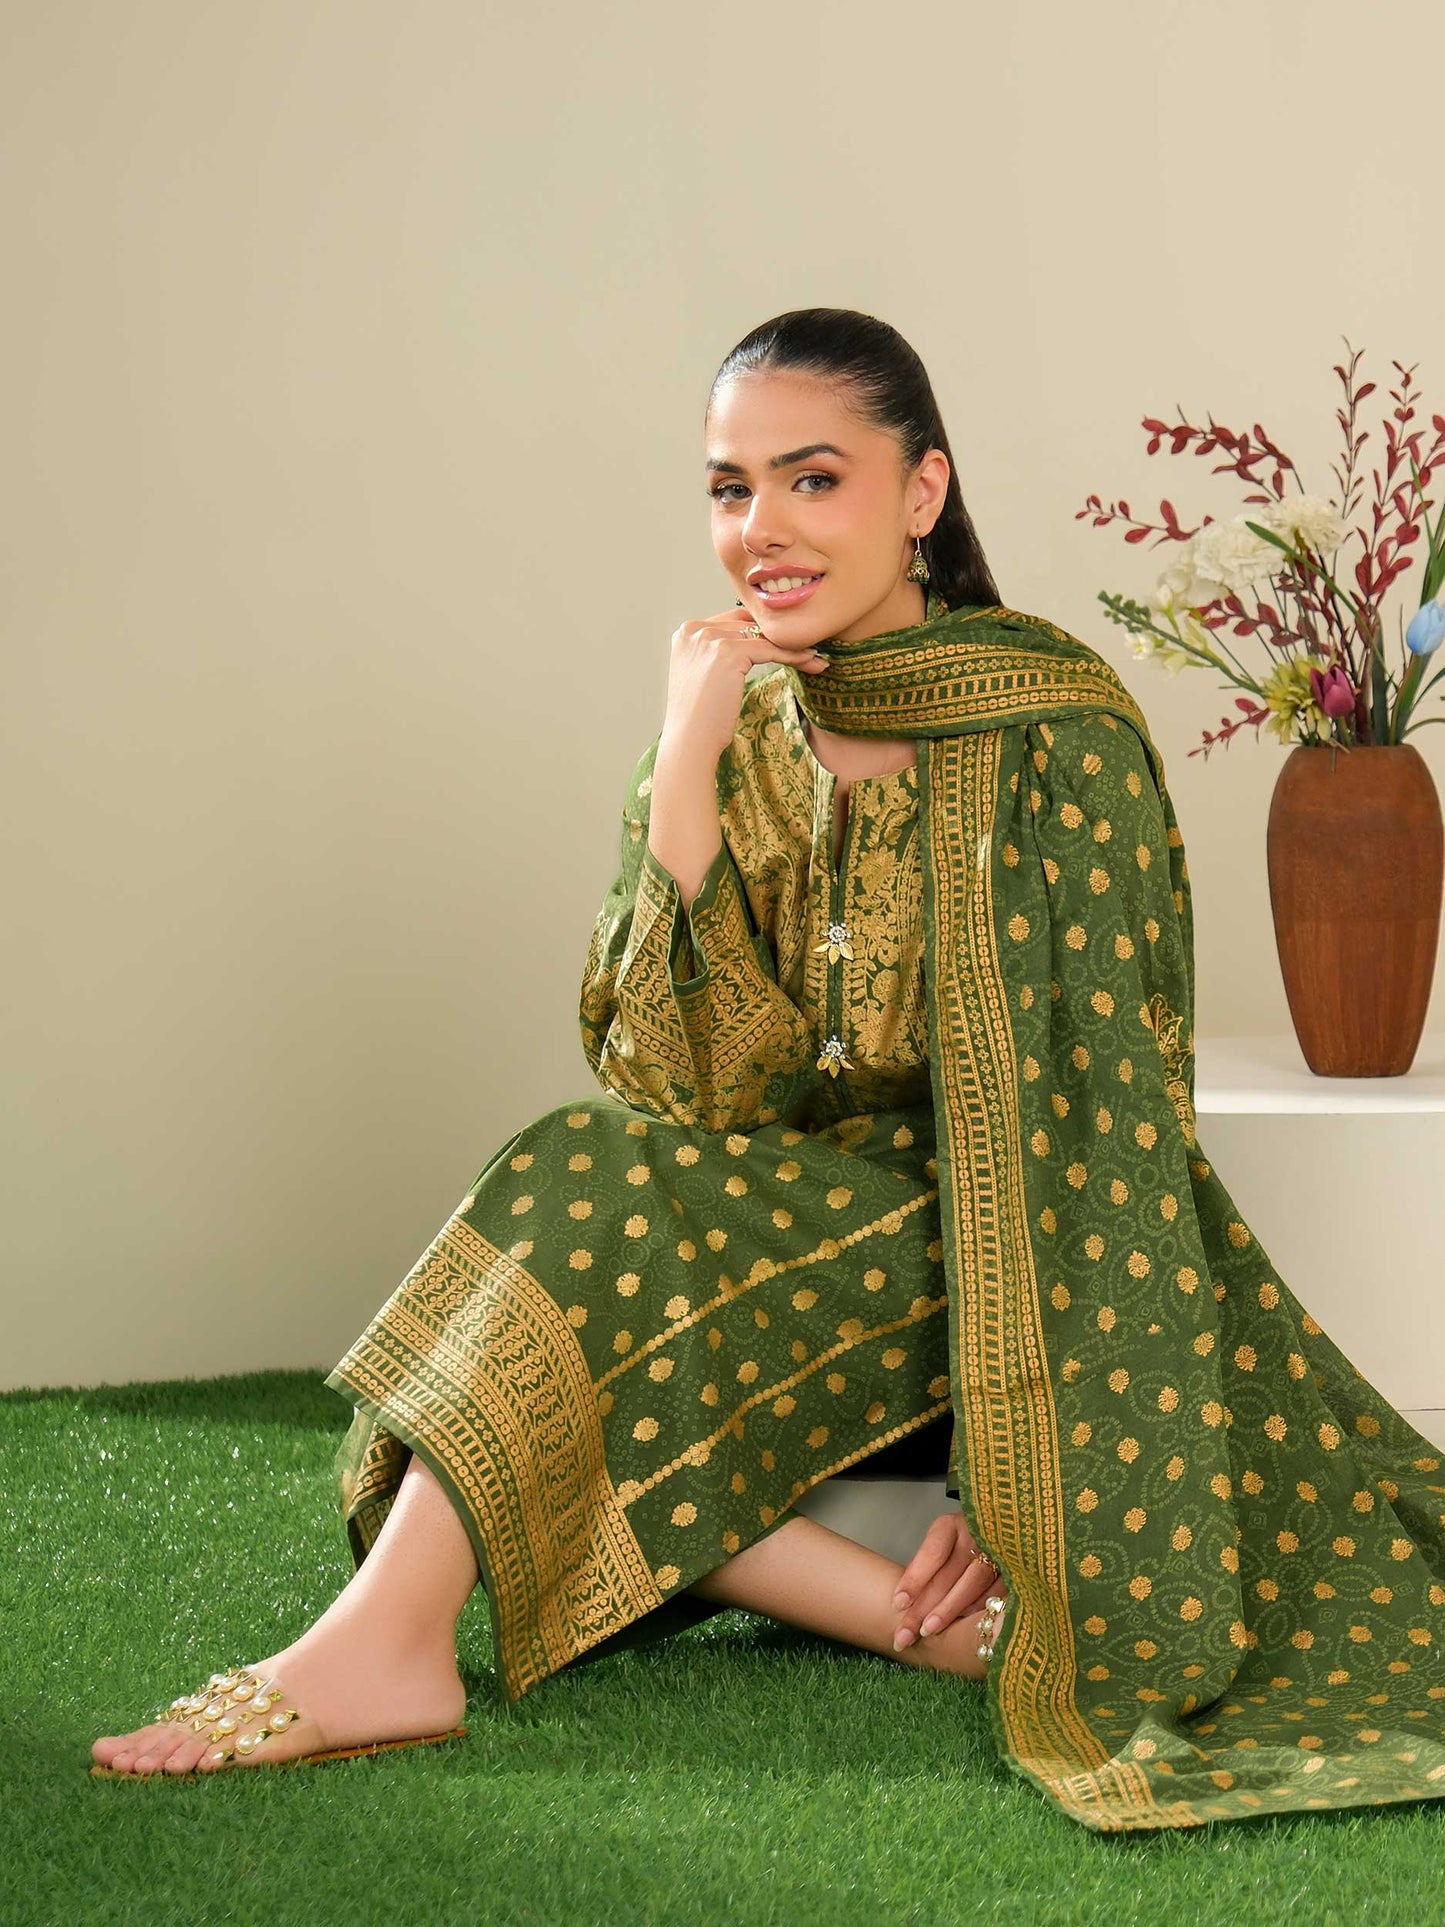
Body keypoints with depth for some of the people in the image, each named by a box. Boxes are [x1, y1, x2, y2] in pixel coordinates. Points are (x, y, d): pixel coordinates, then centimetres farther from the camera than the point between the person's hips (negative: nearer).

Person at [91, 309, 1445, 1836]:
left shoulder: (1059, 733, -12)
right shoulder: (738, 733, 4)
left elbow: (1105, 1123, -16)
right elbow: (686, 1086, -7)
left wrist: (1021, 1480, -24)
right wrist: (687, 763, -16)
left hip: (1007, 1283, -6)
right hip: (804, 1228, 6)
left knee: (598, 1200, -24)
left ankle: (387, 1640, -20)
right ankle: (942, 1626, -24)